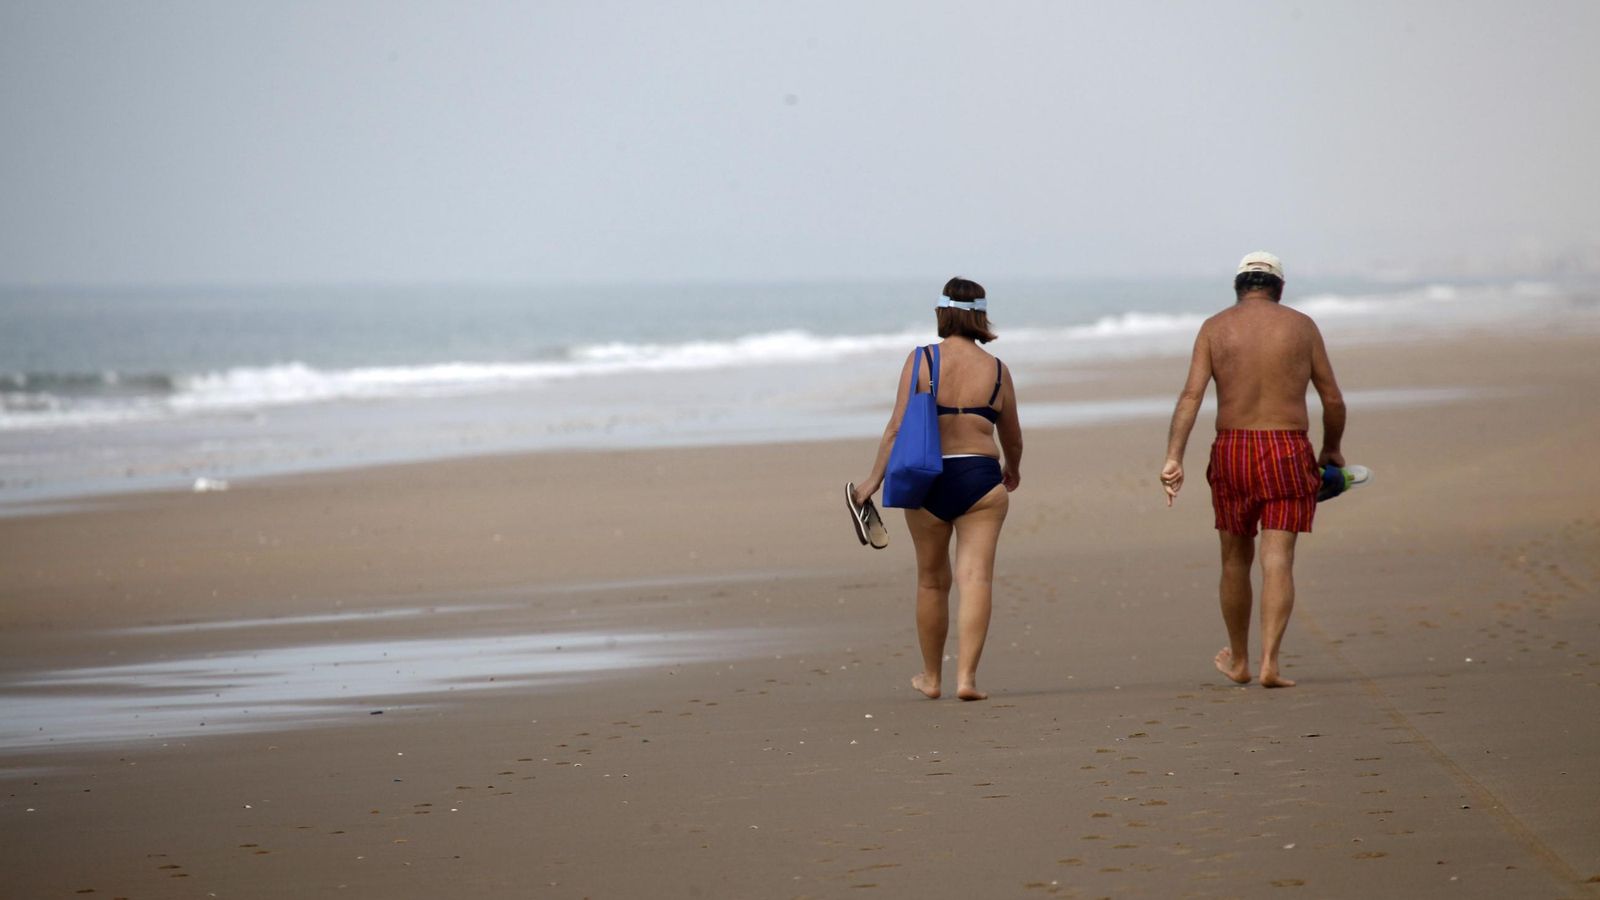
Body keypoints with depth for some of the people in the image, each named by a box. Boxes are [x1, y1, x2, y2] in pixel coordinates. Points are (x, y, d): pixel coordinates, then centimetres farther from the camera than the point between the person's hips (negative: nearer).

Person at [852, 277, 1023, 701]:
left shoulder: (921, 360, -2)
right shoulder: (996, 369, 3)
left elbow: (898, 427, -7)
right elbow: (1012, 437, 15)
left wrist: (875, 479, 0)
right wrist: (1013, 469, 35)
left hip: (927, 480, 0)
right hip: (981, 478, 0)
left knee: (932, 581, 14)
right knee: (976, 578, -3)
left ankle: (932, 677, 26)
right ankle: (967, 675, -14)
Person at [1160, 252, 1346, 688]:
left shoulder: (1215, 328, 4)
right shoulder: (1301, 326, 4)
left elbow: (1191, 395, -7)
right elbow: (1333, 399, 6)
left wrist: (1173, 459, -13)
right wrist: (1332, 449, 22)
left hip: (1232, 451, 1)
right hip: (1287, 452, -1)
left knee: (1235, 559, 16)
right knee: (1277, 561, -4)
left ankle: (1238, 660, 29)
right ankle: (1270, 662, -16)